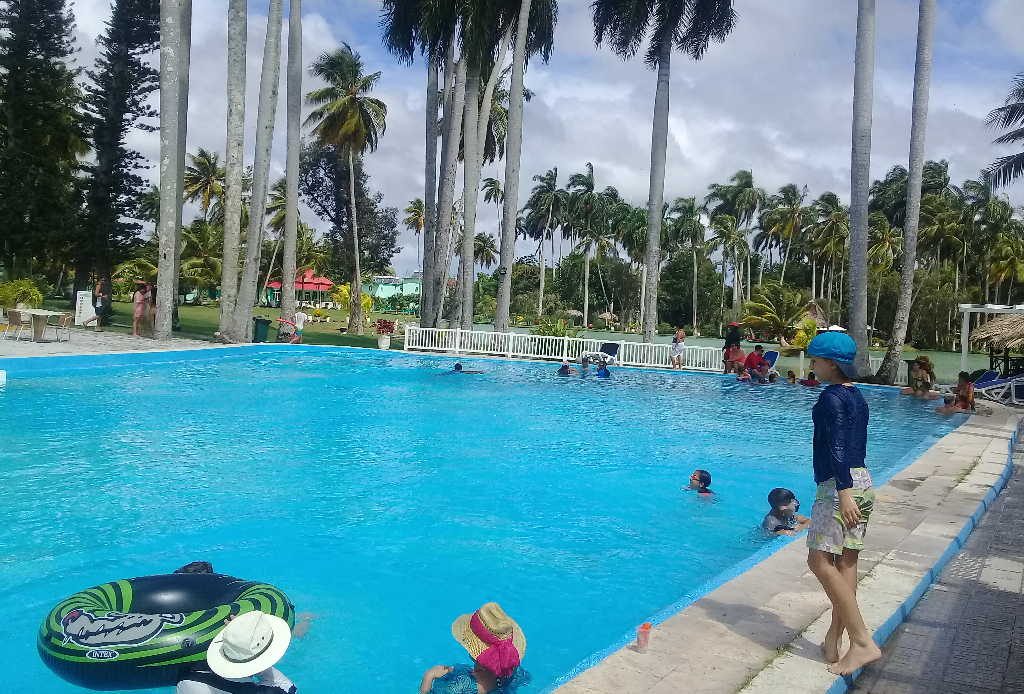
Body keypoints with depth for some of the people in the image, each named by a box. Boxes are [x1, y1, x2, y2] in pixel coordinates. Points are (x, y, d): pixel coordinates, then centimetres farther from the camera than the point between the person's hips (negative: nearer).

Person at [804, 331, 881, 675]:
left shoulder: (832, 397, -12)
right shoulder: (857, 396, 16)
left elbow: (837, 447, -21)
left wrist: (843, 492, -26)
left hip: (839, 485, -10)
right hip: (863, 482, 10)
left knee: (821, 561, -9)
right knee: (846, 561, 10)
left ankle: (863, 642, -10)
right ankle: (834, 638, 17)